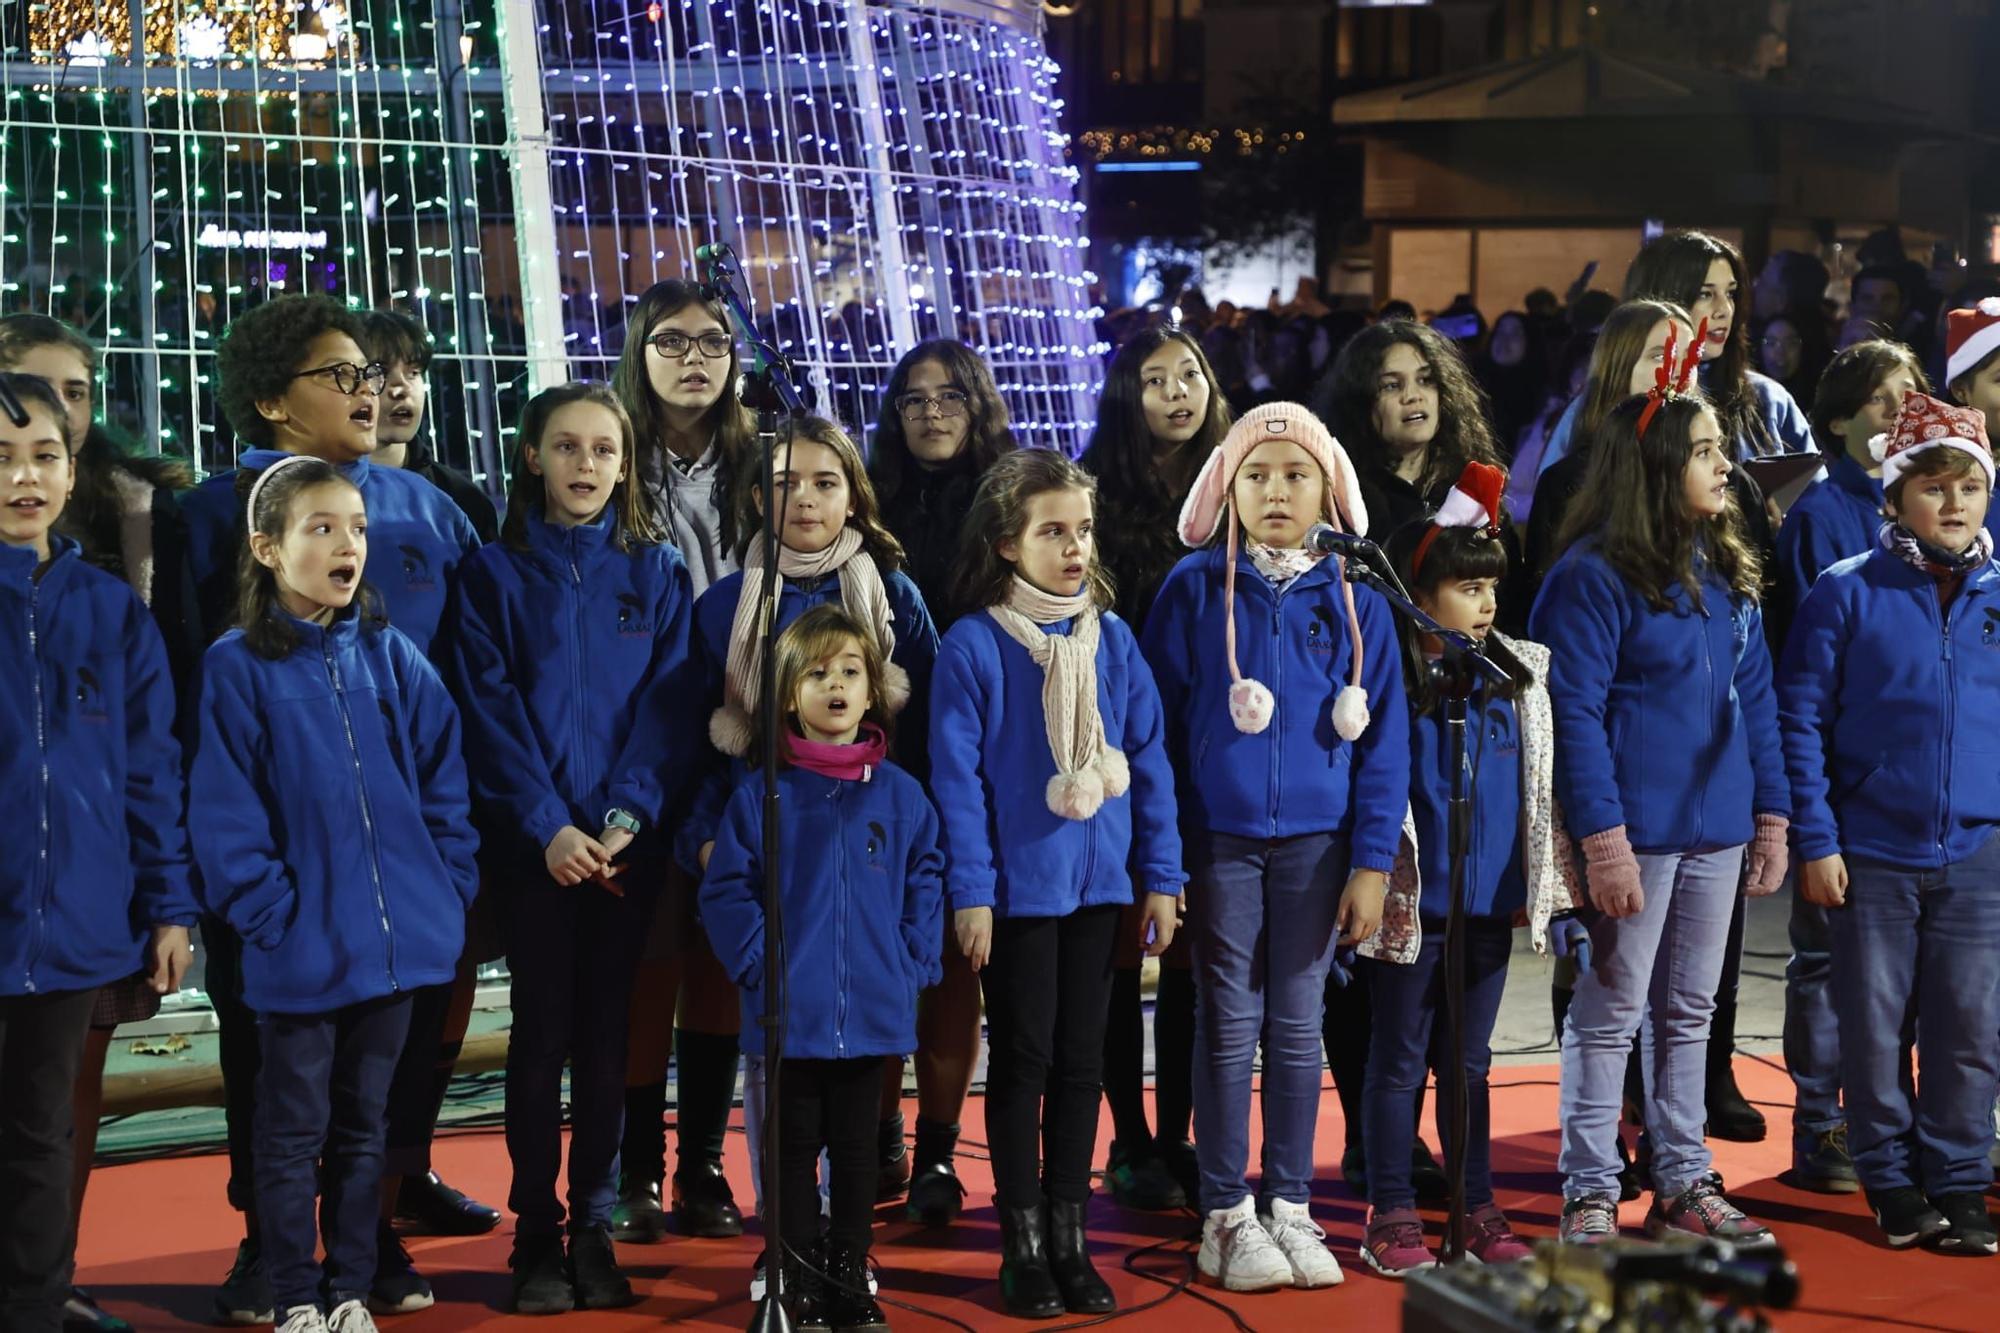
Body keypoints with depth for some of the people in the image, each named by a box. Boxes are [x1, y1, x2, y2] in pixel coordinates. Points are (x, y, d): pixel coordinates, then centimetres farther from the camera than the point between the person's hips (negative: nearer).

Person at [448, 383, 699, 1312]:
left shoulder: (656, 572, 7)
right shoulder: (496, 574, 3)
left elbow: (668, 704, 0)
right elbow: (490, 711, -4)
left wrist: (625, 817, -13)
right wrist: (547, 826, -14)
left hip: (626, 842, 1)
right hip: (532, 842, -1)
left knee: (606, 1032, 5)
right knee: (542, 1032, 1)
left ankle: (593, 1227, 13)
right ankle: (535, 1234, 8)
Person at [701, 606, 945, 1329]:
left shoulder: (900, 794, 3)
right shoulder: (762, 794, -3)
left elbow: (926, 882, 6)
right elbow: (726, 890, -3)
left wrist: (912, 965, -3)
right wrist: (760, 966, -12)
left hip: (872, 1013, 2)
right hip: (792, 1012, -2)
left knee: (857, 1148, 11)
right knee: (796, 1149, 8)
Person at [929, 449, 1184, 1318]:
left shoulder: (1111, 638, 3)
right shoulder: (972, 645, -9)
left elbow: (1147, 757, 6)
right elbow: (956, 776, -10)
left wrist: (1161, 875, 3)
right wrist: (970, 890, -13)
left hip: (1097, 880, 4)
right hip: (1018, 883, -4)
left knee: (1081, 1059, 10)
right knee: (1022, 1060, 5)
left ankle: (1069, 1238, 20)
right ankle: (1023, 1246, 14)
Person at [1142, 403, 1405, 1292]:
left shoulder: (1355, 602, 2)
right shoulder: (1194, 589, -2)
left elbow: (1383, 739, 2)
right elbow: (1158, 719, -3)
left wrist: (1372, 860, -3)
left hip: (1315, 842, 1)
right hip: (1219, 840, -1)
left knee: (1298, 1025, 8)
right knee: (1230, 1026, 4)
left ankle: (1290, 1207, 17)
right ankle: (1227, 1214, 13)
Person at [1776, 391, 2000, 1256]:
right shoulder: (1847, 594, -3)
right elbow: (1801, 719, -2)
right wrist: (1816, 840, -7)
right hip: (1872, 852, -2)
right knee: (1876, 1025, 7)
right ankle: (1891, 1181, 20)